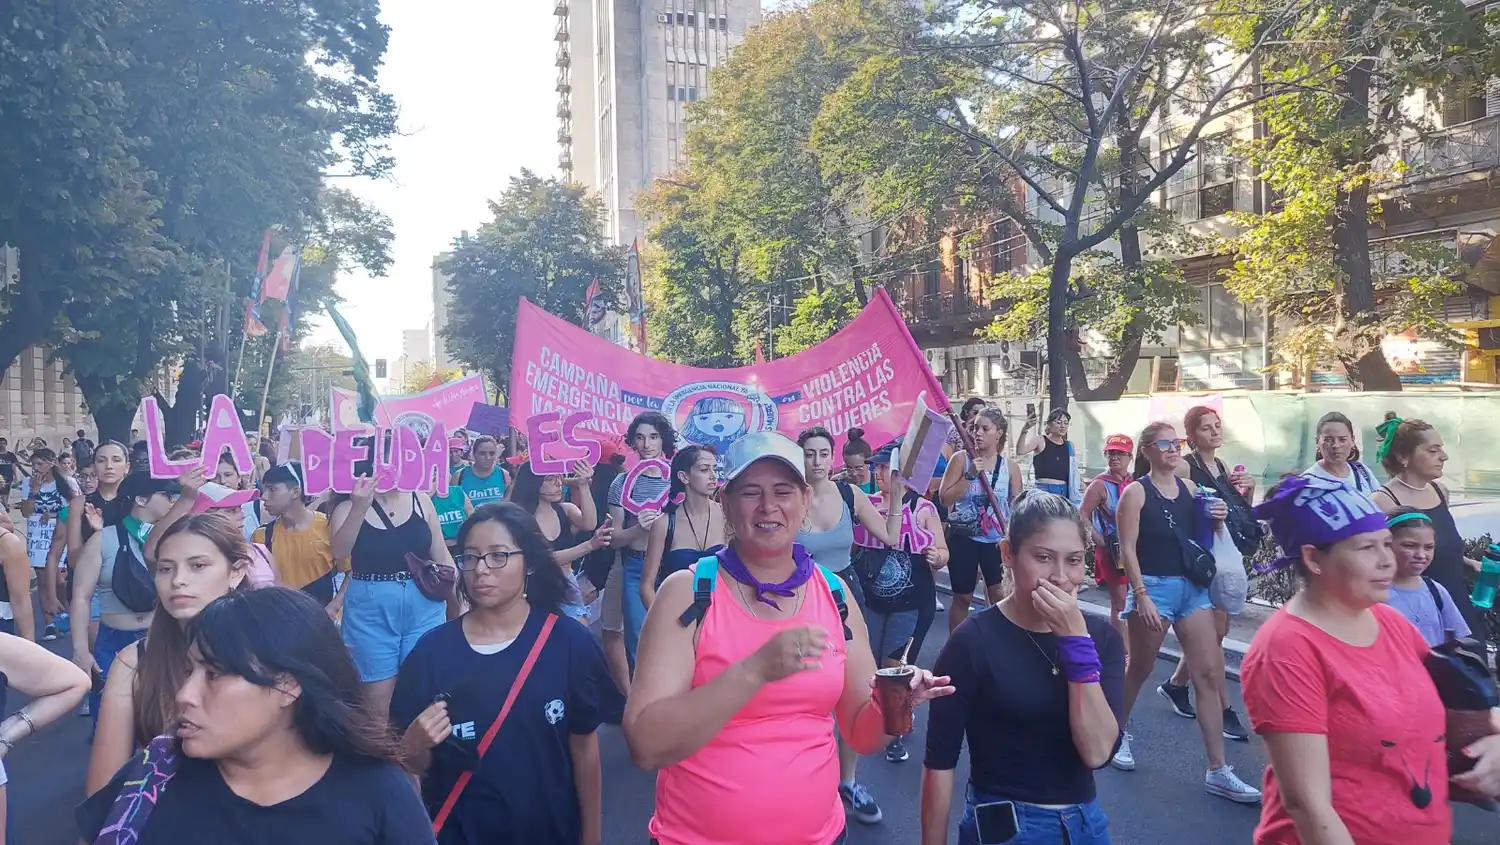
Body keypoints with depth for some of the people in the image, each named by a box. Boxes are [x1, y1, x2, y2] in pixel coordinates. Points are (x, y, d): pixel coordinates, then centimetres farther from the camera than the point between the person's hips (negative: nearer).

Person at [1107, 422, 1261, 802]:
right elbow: (1128, 549, -12)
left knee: (1209, 675, 0)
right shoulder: (1136, 492, -8)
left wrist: (1215, 519, -4)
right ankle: (1117, 734, 34)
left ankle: (1218, 771, 4)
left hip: (1192, 586, 5)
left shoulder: (1189, 488, 7)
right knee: (1139, 671, 10)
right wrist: (1141, 596, -18)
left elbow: (1199, 537, 16)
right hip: (1154, 586, -5)